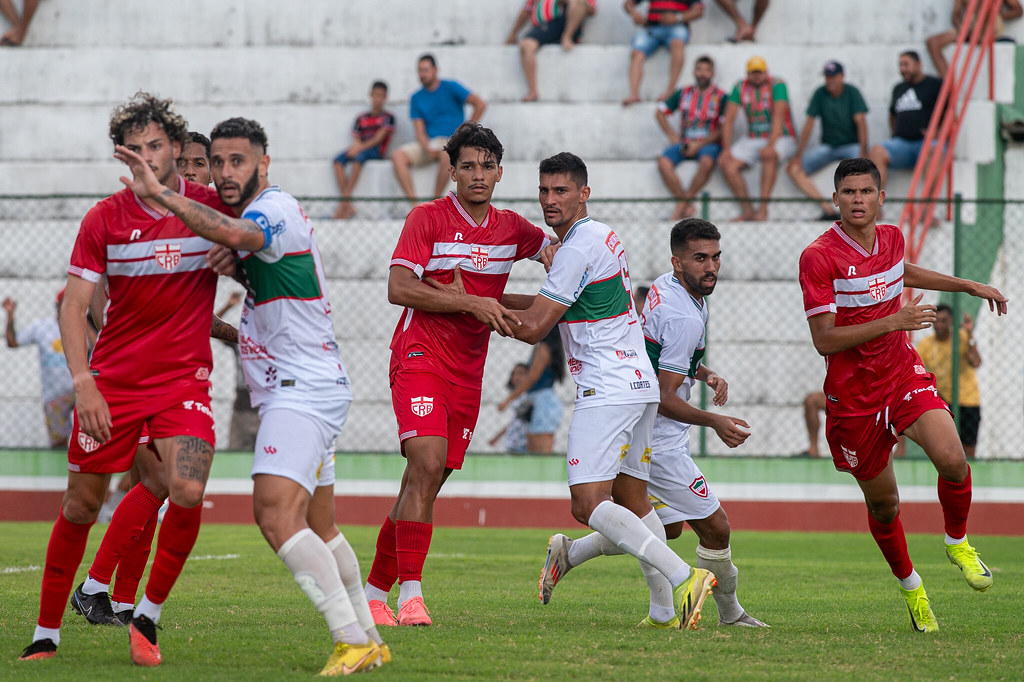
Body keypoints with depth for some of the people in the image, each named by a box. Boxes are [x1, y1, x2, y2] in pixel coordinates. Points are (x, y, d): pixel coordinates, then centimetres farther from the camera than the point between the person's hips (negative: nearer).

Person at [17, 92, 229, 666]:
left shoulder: (213, 206, -4)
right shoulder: (104, 219, -4)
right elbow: (74, 305, -4)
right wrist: (83, 383, -16)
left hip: (184, 378, 0)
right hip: (111, 381, 0)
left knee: (188, 492, -21)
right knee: (82, 504, 3)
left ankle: (148, 617, -1)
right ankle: (46, 634, 17)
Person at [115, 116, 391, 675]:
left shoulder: (275, 209, -15)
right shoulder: (262, 214, 16)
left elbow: (233, 234, -38)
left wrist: (160, 194, -42)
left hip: (302, 391, -11)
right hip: (305, 391, 11)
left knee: (276, 513, -22)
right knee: (317, 528, 17)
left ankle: (352, 639, -25)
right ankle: (369, 641, 25)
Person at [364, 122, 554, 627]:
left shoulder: (511, 228, 10)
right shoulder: (428, 219, -5)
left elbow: (553, 250, 28)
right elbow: (398, 288, -14)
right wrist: (471, 303, -19)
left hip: (468, 373, 6)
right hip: (420, 355, -6)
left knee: (422, 486, 5)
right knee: (426, 466, -23)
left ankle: (375, 590, 16)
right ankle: (410, 595, -25)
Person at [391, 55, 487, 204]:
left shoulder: (450, 88, 1)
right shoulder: (417, 98, 12)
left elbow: (480, 104, -6)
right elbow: (420, 131, 5)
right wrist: (427, 148, -17)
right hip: (428, 143, 4)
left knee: (446, 153, -41)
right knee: (397, 155, -22)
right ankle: (413, 204, -30)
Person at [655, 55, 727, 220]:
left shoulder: (720, 97, 1)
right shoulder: (683, 93, 11)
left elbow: (723, 129, -5)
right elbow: (660, 112, 20)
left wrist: (700, 144, -12)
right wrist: (672, 136, 7)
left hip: (708, 143, -3)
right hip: (684, 143, 3)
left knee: (706, 162, -38)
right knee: (663, 162, -27)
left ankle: (681, 206, -28)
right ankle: (687, 207, -26)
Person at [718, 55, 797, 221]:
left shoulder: (777, 85, -10)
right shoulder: (740, 88, 4)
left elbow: (779, 117, -21)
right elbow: (728, 120, 2)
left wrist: (770, 145, -33)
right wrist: (726, 149, -10)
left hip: (781, 138, -5)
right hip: (752, 139, 5)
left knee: (769, 156, -38)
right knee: (726, 163, -18)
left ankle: (763, 210, -39)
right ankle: (747, 210, -16)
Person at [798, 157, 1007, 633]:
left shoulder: (891, 237, 2)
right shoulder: (818, 256, -17)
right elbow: (824, 340, -21)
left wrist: (968, 286, 28)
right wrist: (894, 321, -26)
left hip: (903, 375, 3)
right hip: (852, 394, -3)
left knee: (952, 459, -22)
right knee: (883, 503, 7)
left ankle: (958, 543, 7)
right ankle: (910, 586, 33)